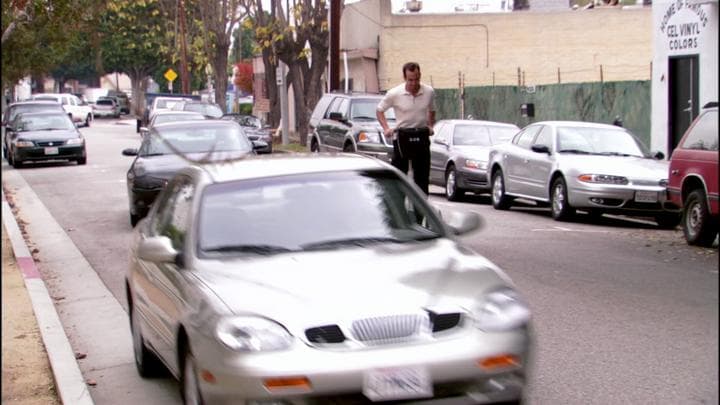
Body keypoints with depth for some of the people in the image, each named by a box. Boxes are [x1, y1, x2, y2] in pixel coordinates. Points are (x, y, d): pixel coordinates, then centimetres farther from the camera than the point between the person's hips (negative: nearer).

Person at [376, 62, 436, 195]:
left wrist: (430, 126, 4)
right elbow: (380, 110, 4)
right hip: (402, 137, -3)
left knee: (422, 177, 6)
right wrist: (386, 128, -8)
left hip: (422, 136, 3)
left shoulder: (429, 92, -1)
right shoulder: (394, 94, -10)